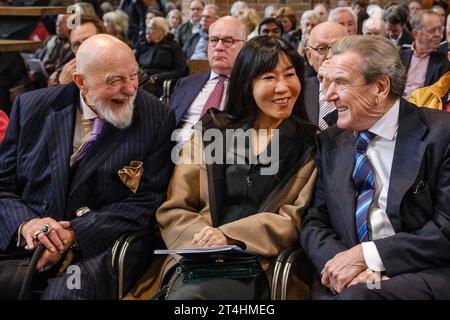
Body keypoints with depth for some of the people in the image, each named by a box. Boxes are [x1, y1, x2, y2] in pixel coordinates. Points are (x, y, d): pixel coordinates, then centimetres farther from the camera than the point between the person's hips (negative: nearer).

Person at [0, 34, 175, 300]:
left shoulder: (157, 118, -1)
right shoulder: (32, 107, 7)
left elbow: (147, 201, -5)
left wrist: (75, 234, -15)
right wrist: (25, 223, -13)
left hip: (96, 251, -2)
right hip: (23, 245, 3)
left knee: (66, 290, -33)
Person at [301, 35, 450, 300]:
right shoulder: (330, 143, 11)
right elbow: (315, 223, 9)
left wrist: (366, 255, -14)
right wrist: (339, 264, -12)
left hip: (425, 276, -3)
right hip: (345, 281, 3)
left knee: (357, 296, -30)